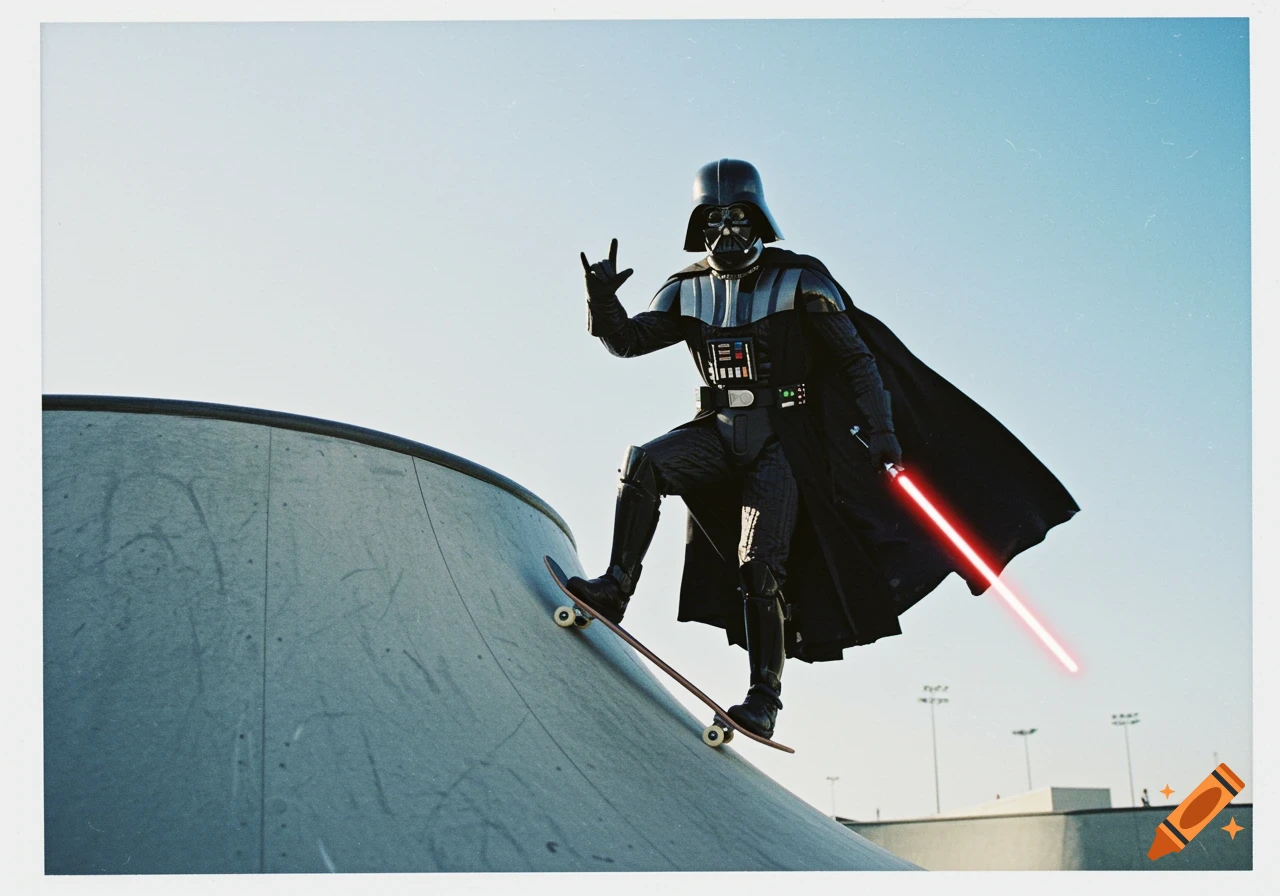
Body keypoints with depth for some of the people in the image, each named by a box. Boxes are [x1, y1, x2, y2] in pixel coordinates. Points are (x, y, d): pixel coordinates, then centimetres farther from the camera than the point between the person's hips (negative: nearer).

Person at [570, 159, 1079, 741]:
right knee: (643, 464, -25)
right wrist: (602, 302, -22)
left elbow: (855, 357, -3)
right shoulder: (688, 290, 7)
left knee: (761, 566, -13)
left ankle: (765, 697, -7)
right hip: (721, 434, 4)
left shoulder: (799, 280, -4)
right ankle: (617, 588, -23)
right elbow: (629, 340, 0)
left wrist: (880, 429, -13)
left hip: (782, 441, -4)